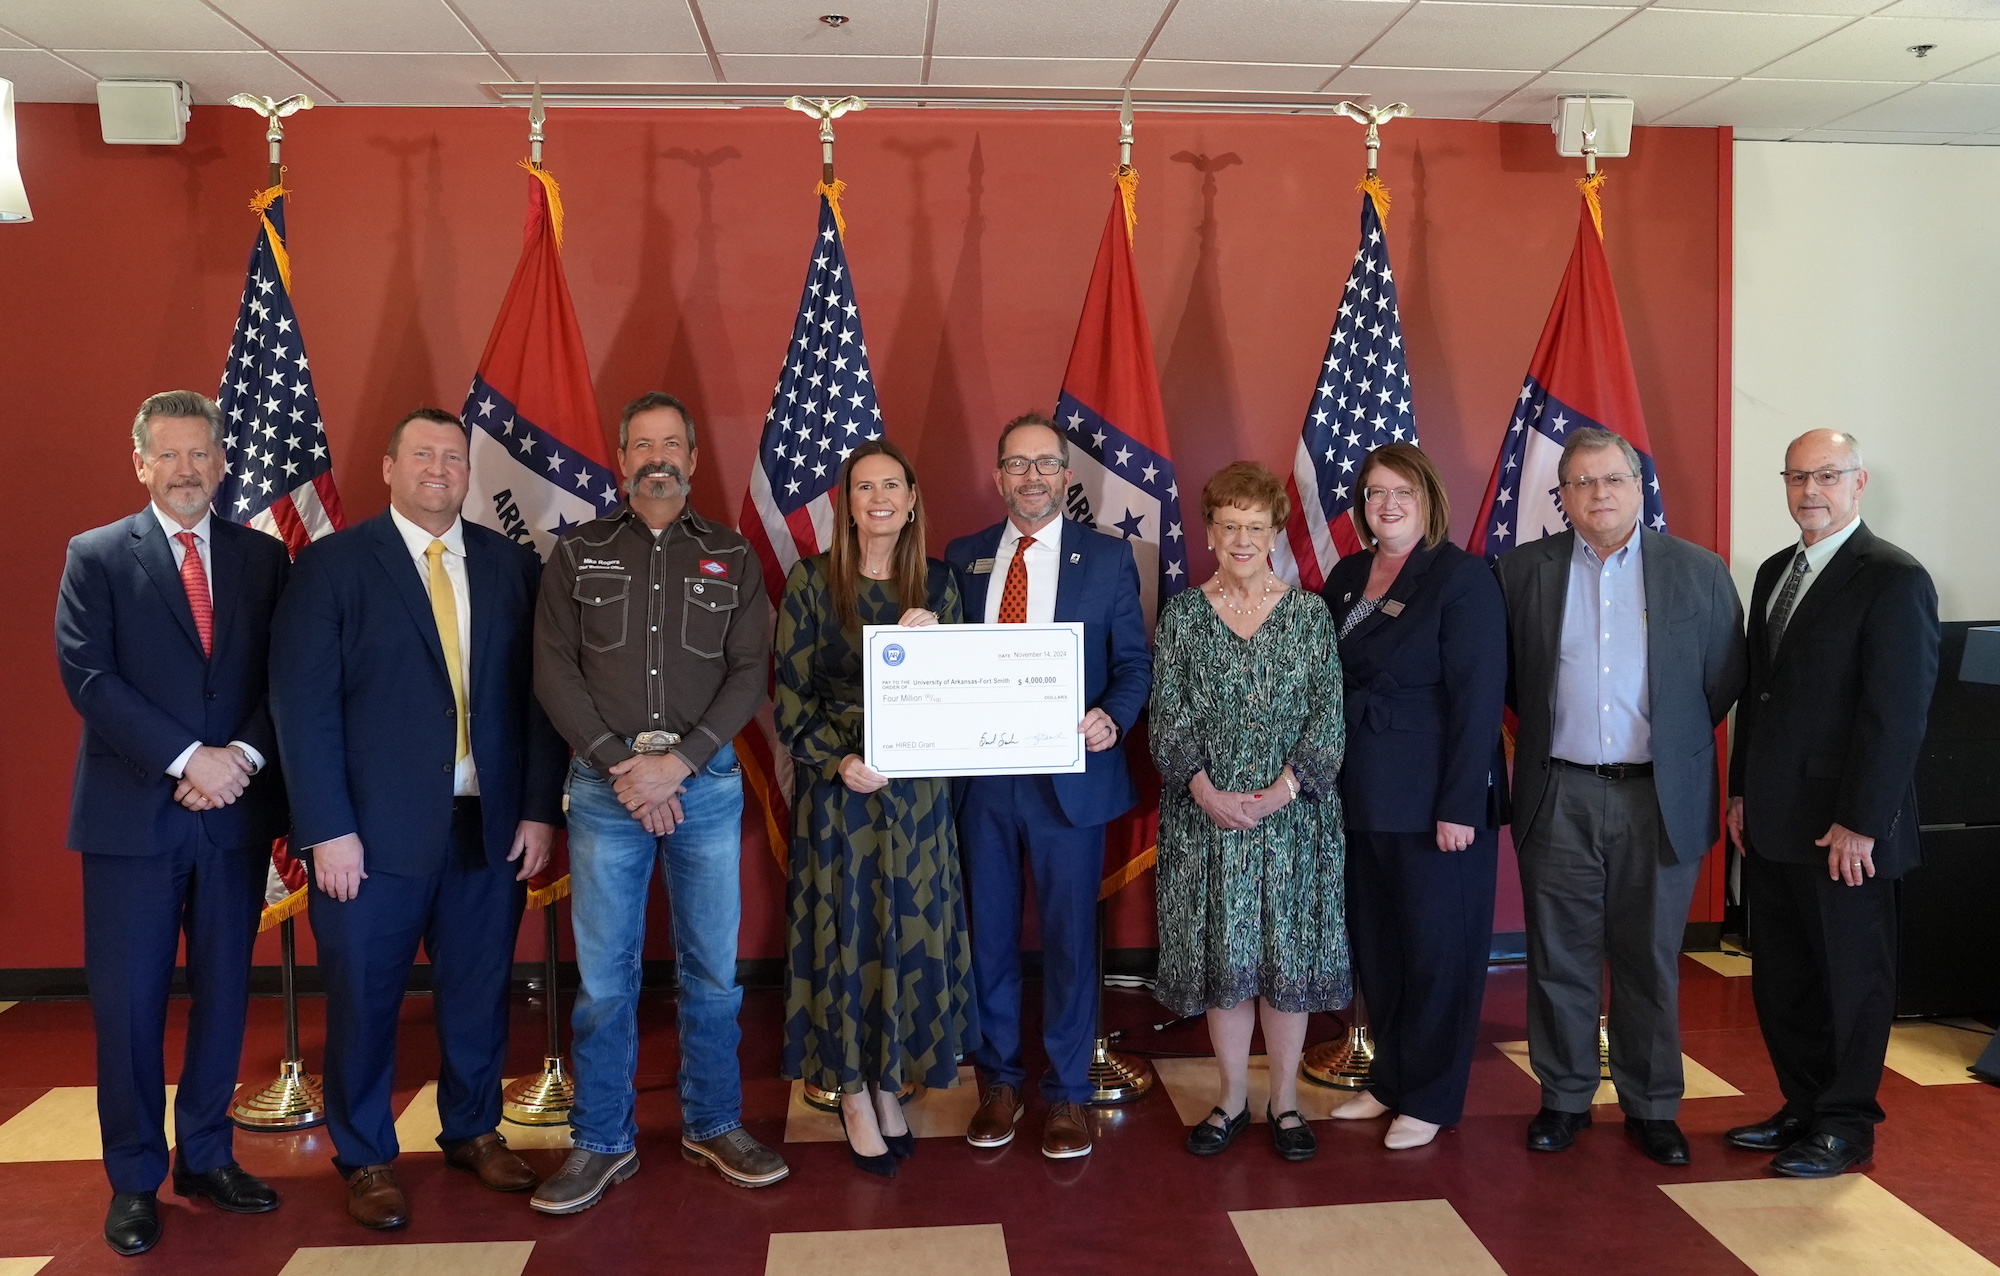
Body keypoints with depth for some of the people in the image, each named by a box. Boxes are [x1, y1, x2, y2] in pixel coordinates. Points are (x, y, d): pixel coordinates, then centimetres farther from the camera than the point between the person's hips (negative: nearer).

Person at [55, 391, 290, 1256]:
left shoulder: (263, 558, 8)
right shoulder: (96, 557, 1)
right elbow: (88, 677, -9)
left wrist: (243, 756, -12)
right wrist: (188, 758, -16)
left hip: (235, 811, 3)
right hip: (133, 814, -2)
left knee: (223, 993, 11)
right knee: (129, 1002, 3)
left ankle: (206, 1157, 25)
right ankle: (134, 1179, 17)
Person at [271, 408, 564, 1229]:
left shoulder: (512, 565, 7)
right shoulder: (332, 564, -2)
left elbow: (537, 692, 6)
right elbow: (303, 702, -7)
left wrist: (540, 808, 0)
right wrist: (327, 830, -12)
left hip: (491, 824, 3)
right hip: (374, 828, -2)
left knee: (479, 992, 13)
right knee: (364, 1000, 9)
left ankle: (474, 1132, 33)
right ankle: (366, 1160, 27)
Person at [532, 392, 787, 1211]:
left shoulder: (732, 559, 8)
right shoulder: (579, 554, 8)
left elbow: (749, 674, 1)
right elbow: (554, 670, 1)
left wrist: (678, 762, -11)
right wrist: (620, 765, -10)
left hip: (706, 780, 1)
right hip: (604, 784, 0)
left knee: (712, 967, 7)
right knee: (603, 974, 4)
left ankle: (714, 1126, 23)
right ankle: (602, 1144, 17)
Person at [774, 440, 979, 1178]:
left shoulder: (937, 583, 5)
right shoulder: (812, 580, -3)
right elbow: (789, 694, -4)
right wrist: (839, 760, -17)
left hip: (918, 791, 3)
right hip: (838, 789, -2)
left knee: (913, 932, 8)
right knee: (847, 932, 4)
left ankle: (889, 1082, 26)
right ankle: (853, 1095, 20)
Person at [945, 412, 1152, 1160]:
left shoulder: (1108, 559, 1)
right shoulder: (963, 558, 7)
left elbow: (1134, 663, 1)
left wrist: (1113, 718, -18)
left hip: (1070, 773, -2)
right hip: (981, 772, 2)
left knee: (1069, 936, 7)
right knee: (988, 932, 12)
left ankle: (1068, 1092, 23)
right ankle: (999, 1081, 28)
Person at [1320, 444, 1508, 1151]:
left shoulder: (1463, 578, -10)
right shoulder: (1345, 577, 10)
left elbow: (1477, 699, -14)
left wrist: (1461, 806, -18)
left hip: (1435, 799, -6)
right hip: (1362, 797, 6)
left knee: (1435, 948, 5)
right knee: (1373, 945, 13)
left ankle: (1430, 1099, 19)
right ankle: (1389, 1079, 29)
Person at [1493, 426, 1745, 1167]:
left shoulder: (1698, 571, 1)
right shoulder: (1522, 571, 2)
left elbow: (1726, 680, 6)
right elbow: (1503, 676, 11)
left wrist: (1673, 740, 8)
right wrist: (1547, 725, 9)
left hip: (1660, 798, 0)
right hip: (1559, 796, 1)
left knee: (1651, 960, 9)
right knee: (1560, 958, 8)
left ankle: (1652, 1107, 23)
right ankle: (1564, 1098, 22)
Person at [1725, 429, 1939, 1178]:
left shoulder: (1894, 580, -11)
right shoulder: (1775, 573, 13)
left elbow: (1898, 714, -15)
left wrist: (1859, 823, -17)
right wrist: (1742, 792, 13)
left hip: (1843, 827, -7)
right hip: (1773, 821, 7)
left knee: (1850, 976, 7)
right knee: (1780, 977, 13)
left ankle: (1846, 1124, 20)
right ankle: (1803, 1107, 27)